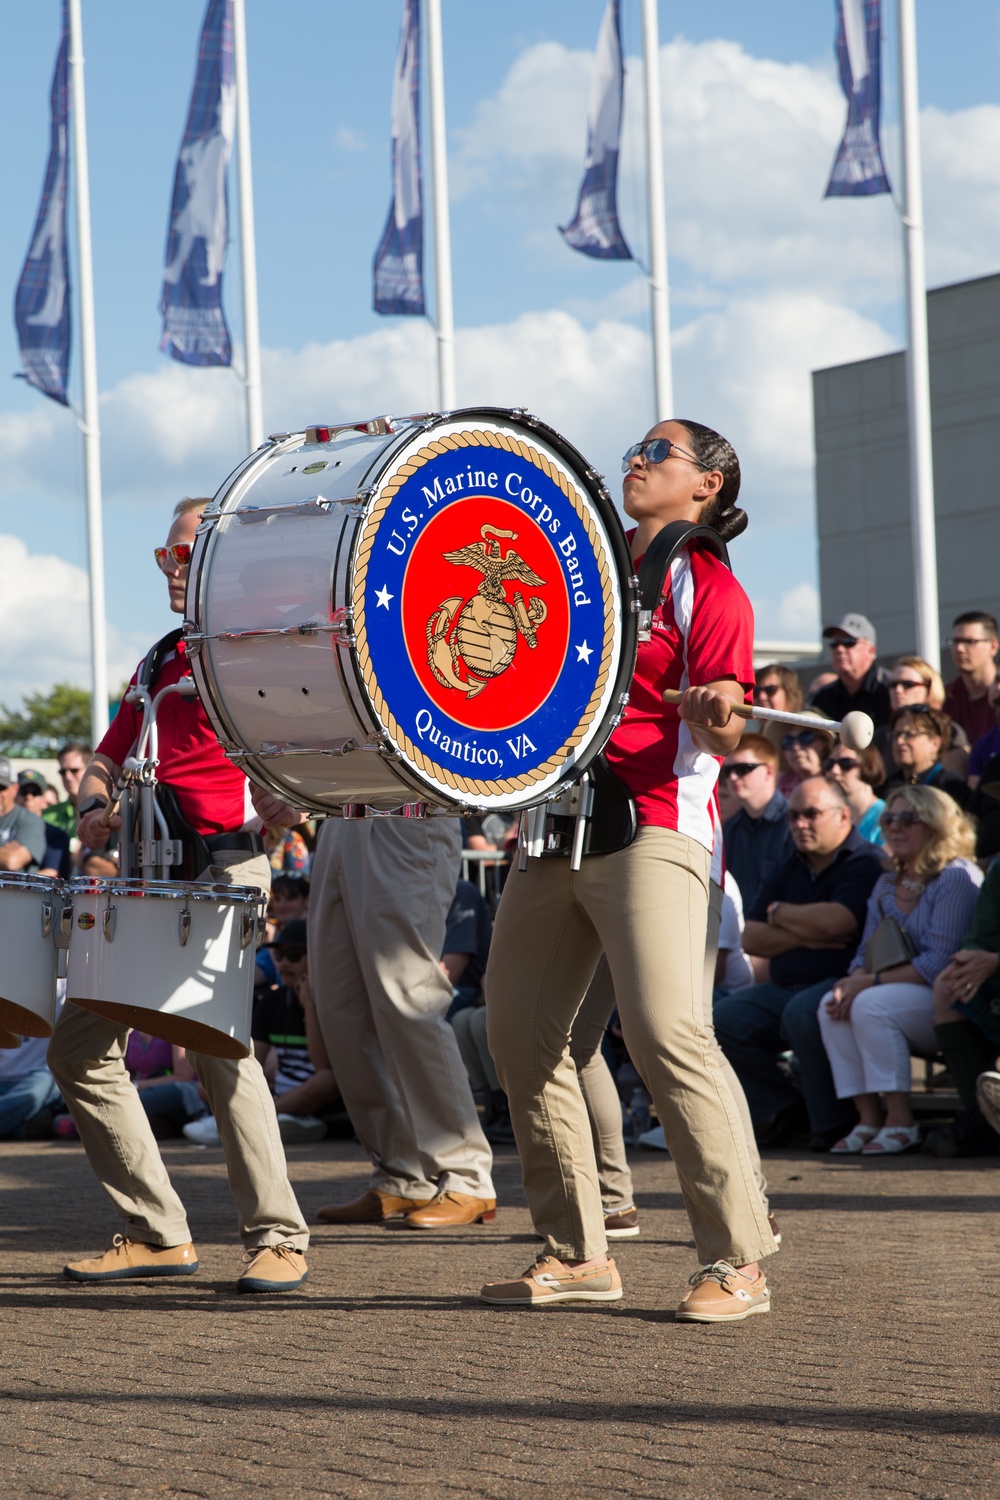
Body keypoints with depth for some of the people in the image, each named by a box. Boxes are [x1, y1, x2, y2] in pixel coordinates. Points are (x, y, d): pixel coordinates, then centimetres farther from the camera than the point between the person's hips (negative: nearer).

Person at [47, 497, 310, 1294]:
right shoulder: (161, 662, 23)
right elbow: (108, 759, 26)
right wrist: (94, 811, 6)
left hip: (223, 864, -8)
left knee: (218, 1042, -21)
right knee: (79, 1047, 4)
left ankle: (279, 1237, -11)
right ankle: (158, 1232, 10)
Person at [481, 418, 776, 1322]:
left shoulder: (706, 586, -1)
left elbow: (723, 735, -11)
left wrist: (720, 714, -32)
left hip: (652, 825, -8)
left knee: (666, 1029, -18)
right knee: (519, 1030, 4)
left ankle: (738, 1262, -12)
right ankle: (576, 1255, 12)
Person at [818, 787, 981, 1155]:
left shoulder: (956, 878, -11)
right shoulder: (887, 885, 16)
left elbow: (939, 963, -19)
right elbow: (867, 953, 14)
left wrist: (871, 983, -22)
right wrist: (851, 983, -11)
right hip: (901, 994, 8)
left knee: (871, 1005, -31)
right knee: (831, 1006, -18)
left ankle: (900, 1121, -25)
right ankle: (868, 1117, -20)